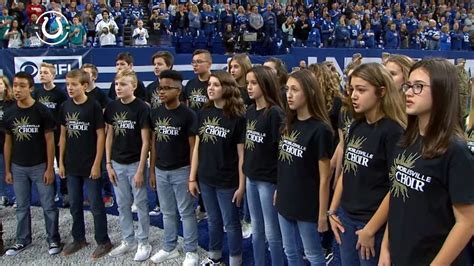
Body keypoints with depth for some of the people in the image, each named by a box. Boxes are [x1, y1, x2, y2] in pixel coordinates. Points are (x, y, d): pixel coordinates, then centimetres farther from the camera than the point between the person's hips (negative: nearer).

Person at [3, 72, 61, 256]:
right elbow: (8, 142, 9)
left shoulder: (42, 111, -10)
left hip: (40, 166, -4)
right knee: (22, 206, 14)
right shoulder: (9, 113, 2)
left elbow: (49, 141, -8)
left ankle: (53, 240, 17)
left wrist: (50, 168, -11)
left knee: (48, 206, 3)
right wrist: (7, 170, 8)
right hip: (18, 167, 4)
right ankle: (23, 240, 29)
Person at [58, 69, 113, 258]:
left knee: (96, 205, 3)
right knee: (75, 205, 15)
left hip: (90, 165, -5)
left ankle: (103, 241, 16)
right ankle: (78, 239, 30)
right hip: (71, 165, 5)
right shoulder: (65, 107, 4)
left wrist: (97, 164, -13)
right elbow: (63, 135, 10)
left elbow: (101, 136, -10)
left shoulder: (93, 106, -11)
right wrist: (61, 161, 7)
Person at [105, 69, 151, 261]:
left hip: (135, 163, -5)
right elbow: (109, 136, 8)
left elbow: (145, 141, -12)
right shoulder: (112, 107, 2)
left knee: (140, 204, 5)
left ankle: (143, 243, 18)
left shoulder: (141, 108, -13)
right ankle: (128, 240, 28)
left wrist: (140, 169, -13)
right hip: (117, 164, 5)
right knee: (122, 205, 13)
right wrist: (108, 163, 4)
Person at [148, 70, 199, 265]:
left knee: (186, 212, 5)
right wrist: (152, 171, 9)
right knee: (167, 212, 17)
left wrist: (192, 174, -11)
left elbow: (192, 146, -10)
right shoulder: (155, 113, 3)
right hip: (161, 171, 5)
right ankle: (170, 248, 32)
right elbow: (154, 143, 9)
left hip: (181, 171, -5)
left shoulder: (188, 115, -12)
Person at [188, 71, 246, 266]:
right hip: (206, 179, 5)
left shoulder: (237, 117, -13)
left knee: (231, 223, 9)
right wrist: (192, 177, 5)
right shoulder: (203, 114, 2)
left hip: (227, 181, -5)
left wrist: (241, 185, -11)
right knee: (213, 221, 21)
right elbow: (197, 147, 6)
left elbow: (242, 154, -11)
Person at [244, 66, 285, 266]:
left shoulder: (275, 113, -15)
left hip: (269, 180, -7)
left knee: (272, 233, 5)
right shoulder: (249, 112, 7)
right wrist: (245, 172, 13)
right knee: (256, 231, 18)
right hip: (251, 178, 7)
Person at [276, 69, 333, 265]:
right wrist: (279, 189, 14)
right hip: (285, 201, 7)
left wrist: (323, 213, -13)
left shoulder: (320, 129, -18)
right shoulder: (289, 124, 3)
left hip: (307, 205, -7)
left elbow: (324, 177, -16)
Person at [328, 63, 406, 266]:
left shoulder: (393, 132, -16)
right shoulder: (356, 126, 5)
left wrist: (370, 230, -14)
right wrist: (332, 211, 10)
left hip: (374, 224, -6)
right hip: (346, 218, 7)